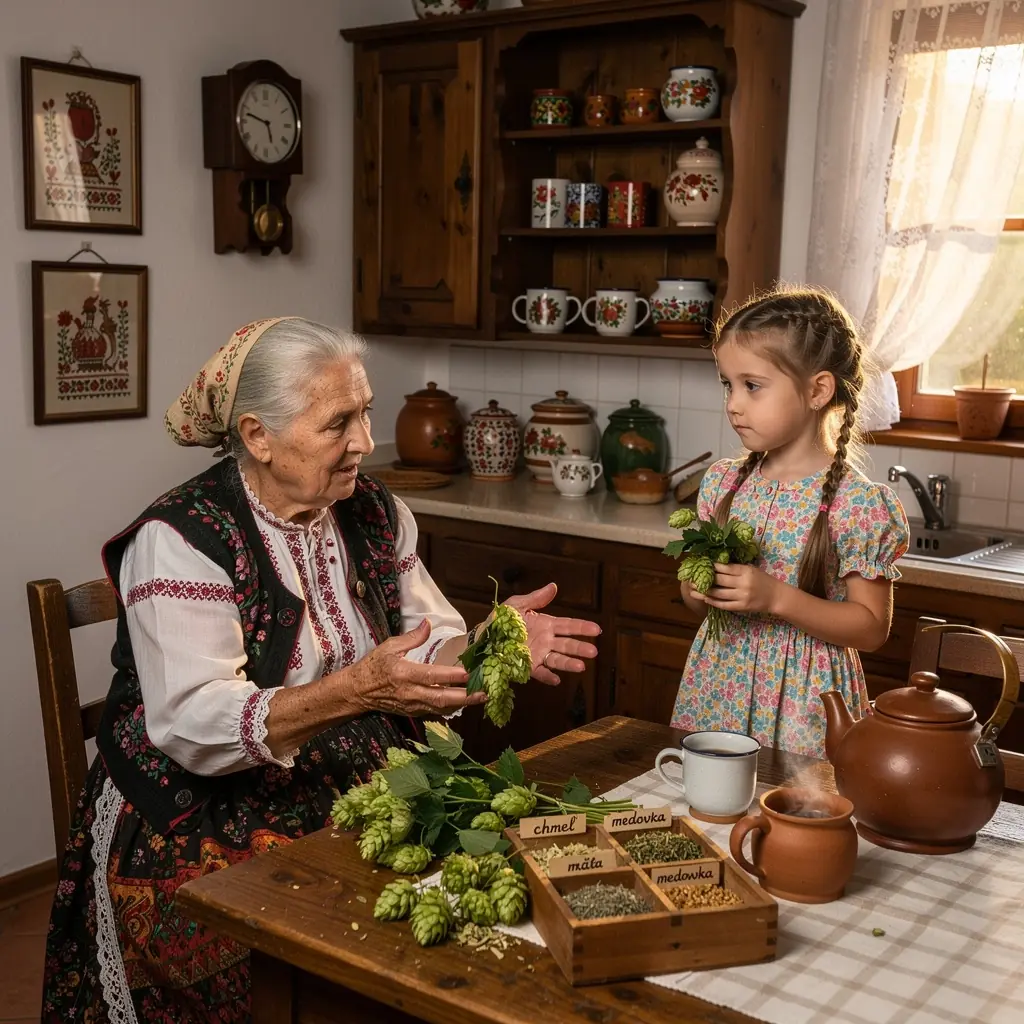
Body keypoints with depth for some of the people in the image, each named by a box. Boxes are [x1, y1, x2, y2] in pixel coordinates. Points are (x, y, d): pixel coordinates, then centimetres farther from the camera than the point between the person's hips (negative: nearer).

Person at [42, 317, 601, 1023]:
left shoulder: (377, 514, 6)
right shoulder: (180, 540, -13)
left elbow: (431, 654, 6)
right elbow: (197, 728, -22)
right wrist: (352, 692, -35)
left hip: (365, 798, 6)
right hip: (209, 825, -5)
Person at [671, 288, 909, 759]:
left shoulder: (858, 502, -13)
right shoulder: (723, 482, 3)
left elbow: (872, 628, -11)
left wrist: (776, 598, -21)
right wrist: (697, 590, -10)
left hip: (801, 702, -4)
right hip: (718, 685, 5)